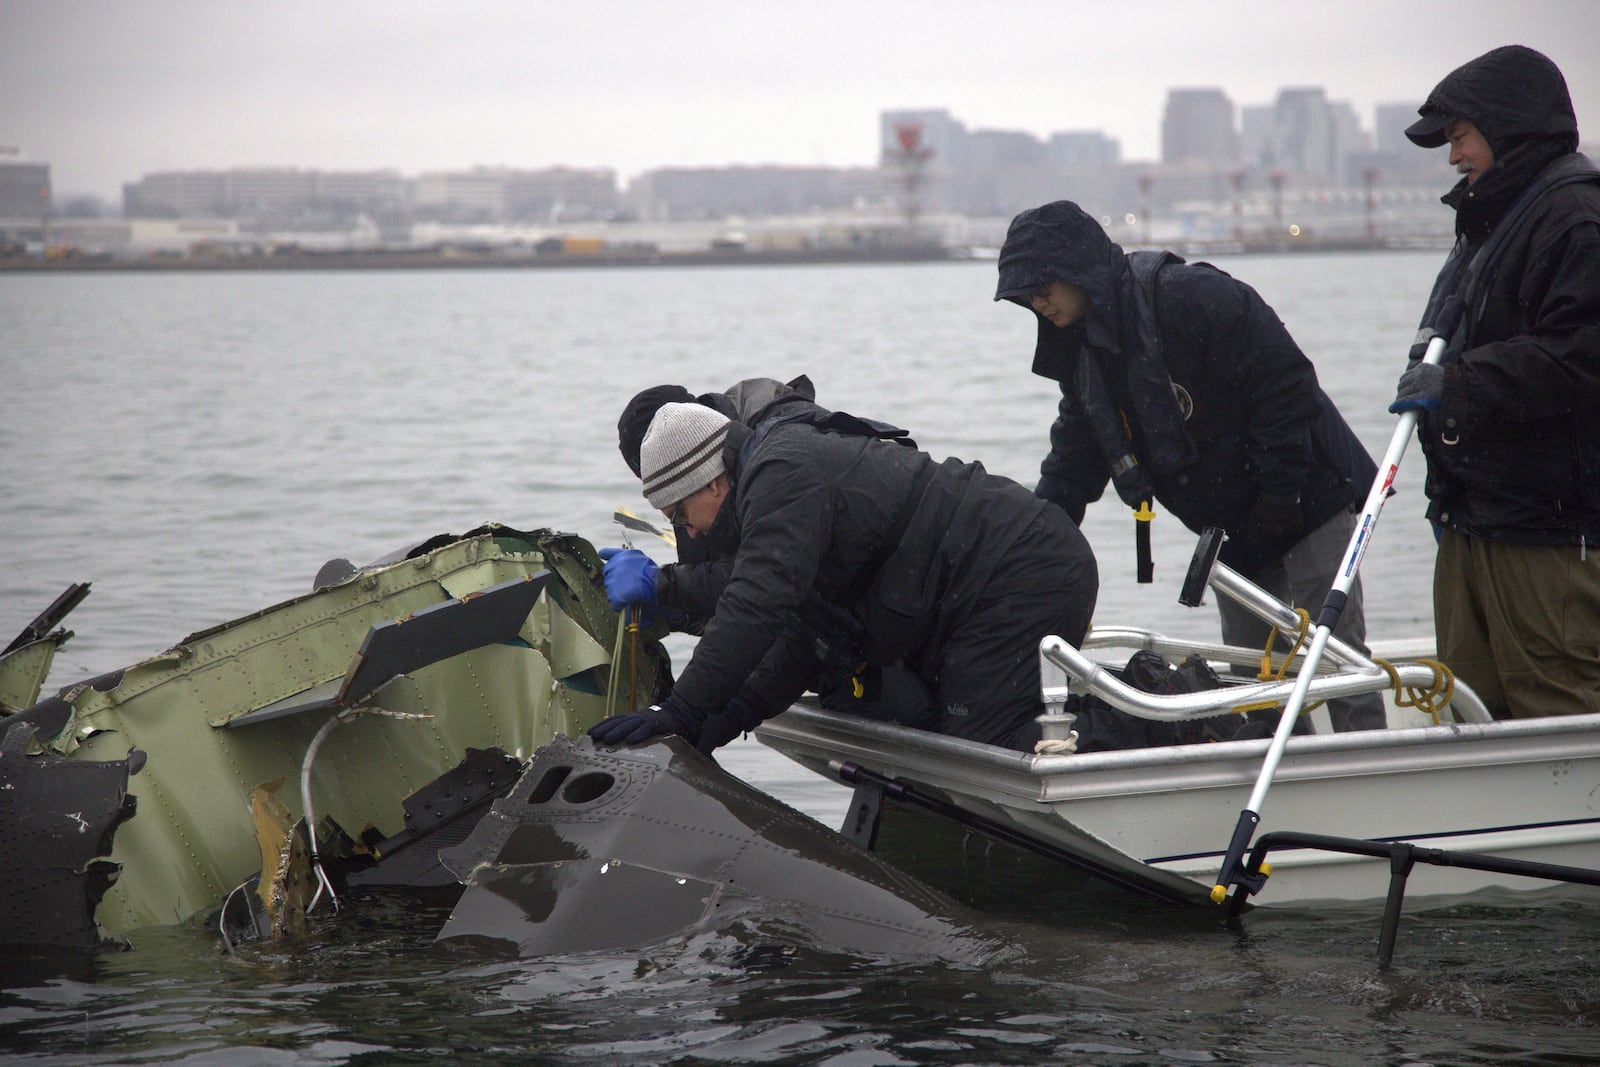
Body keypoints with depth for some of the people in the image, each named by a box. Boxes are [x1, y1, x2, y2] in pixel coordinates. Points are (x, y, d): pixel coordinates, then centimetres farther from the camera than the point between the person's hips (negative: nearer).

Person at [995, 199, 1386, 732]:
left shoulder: (1191, 295, -20)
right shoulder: (1080, 353, 8)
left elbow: (1286, 383, -21)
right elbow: (1069, 472, 13)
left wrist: (1278, 496, -22)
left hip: (1310, 500, -8)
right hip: (1237, 528, 9)